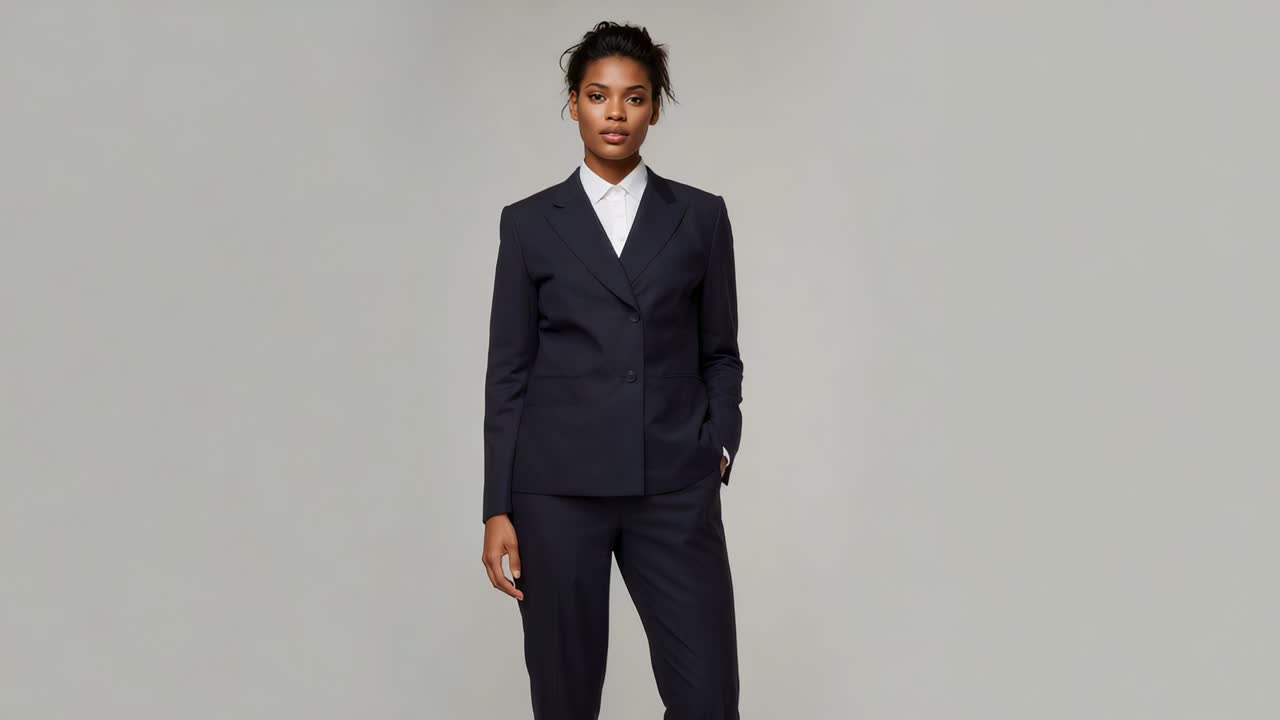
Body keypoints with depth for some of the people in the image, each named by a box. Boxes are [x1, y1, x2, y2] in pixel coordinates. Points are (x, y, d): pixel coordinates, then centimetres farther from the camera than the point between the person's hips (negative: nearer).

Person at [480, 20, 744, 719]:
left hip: (674, 488, 1)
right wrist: (497, 509, 0)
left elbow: (720, 353, 12)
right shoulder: (529, 222, 5)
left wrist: (720, 446, -4)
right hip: (558, 487, 0)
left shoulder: (700, 215, 7)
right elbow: (508, 371, 4)